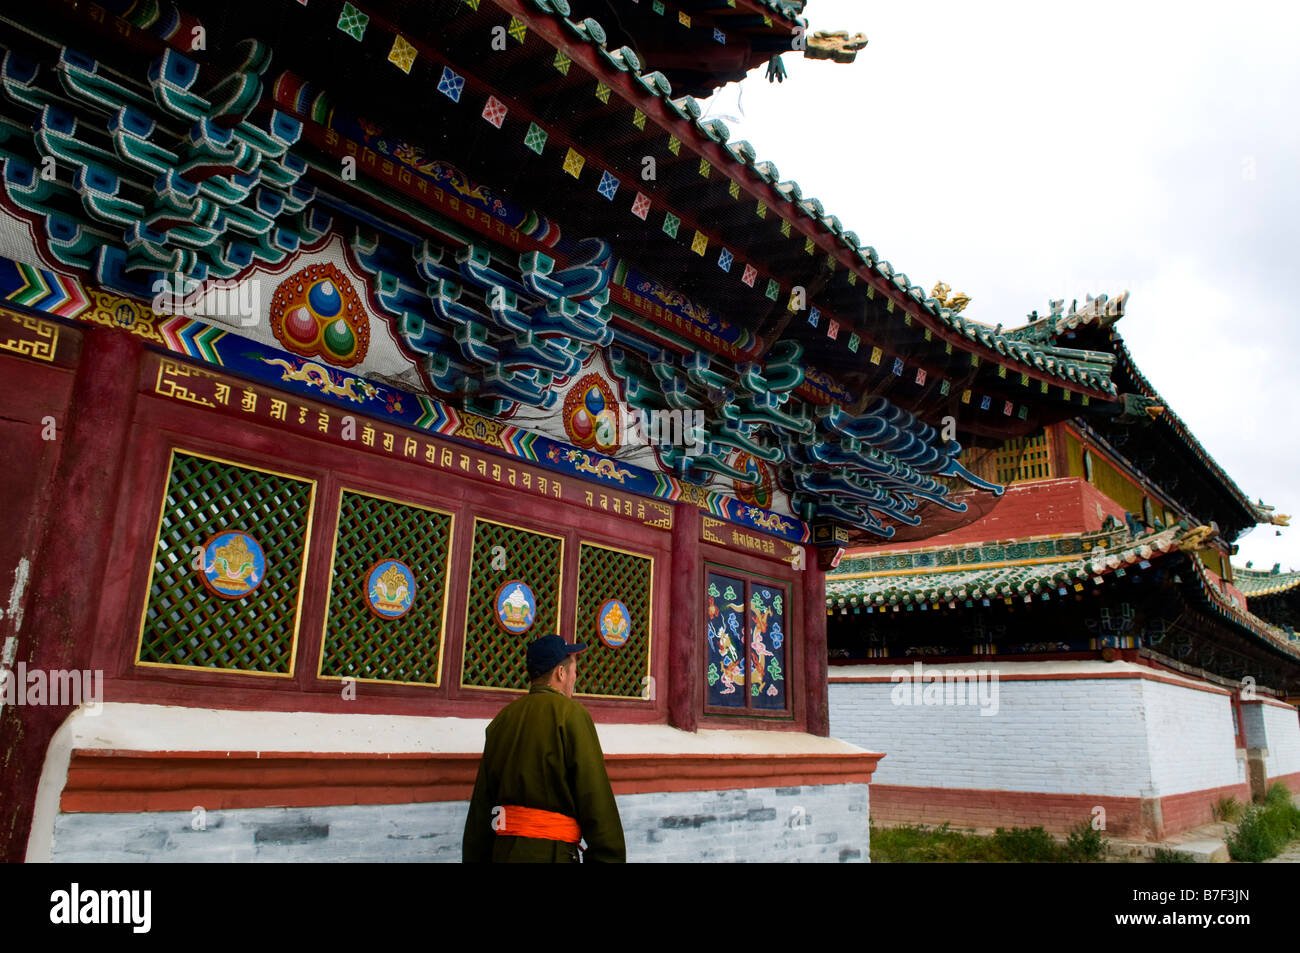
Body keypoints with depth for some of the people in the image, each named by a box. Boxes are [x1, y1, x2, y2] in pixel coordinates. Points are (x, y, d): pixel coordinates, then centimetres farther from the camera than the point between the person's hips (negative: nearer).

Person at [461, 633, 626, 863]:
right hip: (550, 852, -7)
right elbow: (596, 799, -12)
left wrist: (475, 858, 18)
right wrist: (610, 858, -7)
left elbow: (480, 803, 12)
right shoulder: (571, 714, -8)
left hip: (502, 851, 7)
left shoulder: (502, 718, 11)